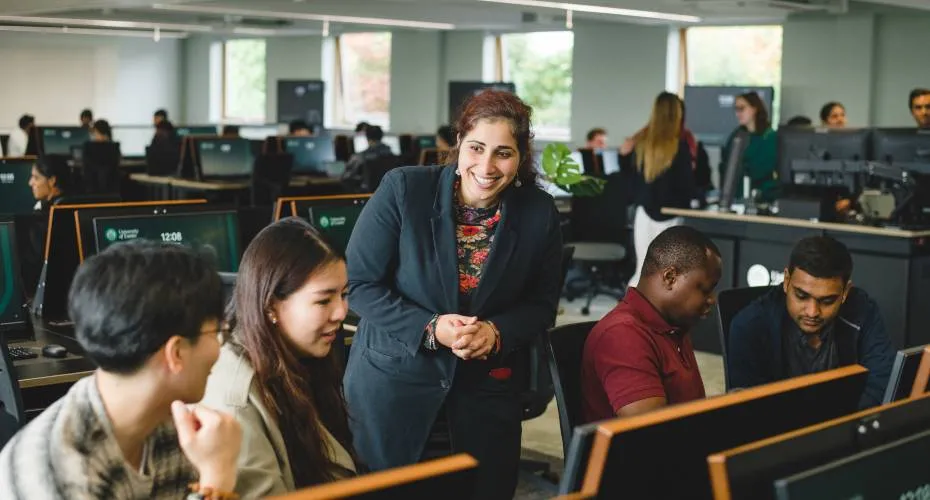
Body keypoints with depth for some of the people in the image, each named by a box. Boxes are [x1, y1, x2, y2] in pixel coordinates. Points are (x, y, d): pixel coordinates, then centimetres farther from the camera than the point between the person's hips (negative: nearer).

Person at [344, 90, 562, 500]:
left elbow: (542, 303, 2)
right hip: (394, 374, -2)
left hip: (487, 381, 2)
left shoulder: (540, 214, -8)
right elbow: (358, 283, -11)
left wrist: (498, 331, -19)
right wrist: (429, 329, -23)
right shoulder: (403, 189, -15)